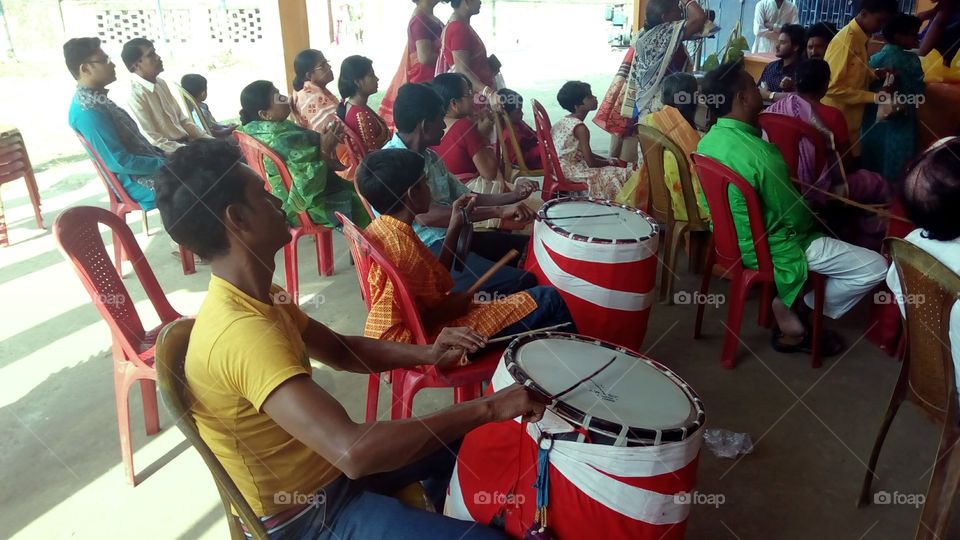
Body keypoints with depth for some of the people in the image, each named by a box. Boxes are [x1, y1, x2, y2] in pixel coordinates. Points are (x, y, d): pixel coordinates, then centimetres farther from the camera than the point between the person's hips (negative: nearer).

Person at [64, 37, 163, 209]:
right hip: (141, 182, -10)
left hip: (146, 166, 10)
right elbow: (121, 162, -23)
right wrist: (164, 164, -17)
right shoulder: (88, 111, -20)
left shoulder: (97, 100, 10)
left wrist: (163, 156, 9)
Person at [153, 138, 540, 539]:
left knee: (460, 443, 20)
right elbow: (353, 452, -43)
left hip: (325, 463, 9)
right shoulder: (243, 334, -33)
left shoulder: (256, 296, -1)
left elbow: (340, 351, 10)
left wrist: (426, 354, -8)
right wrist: (487, 408, -35)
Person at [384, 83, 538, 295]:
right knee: (522, 283, -23)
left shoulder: (430, 157, 13)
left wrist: (512, 196, 4)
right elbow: (426, 215, -27)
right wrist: (499, 211, -29)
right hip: (426, 251, -9)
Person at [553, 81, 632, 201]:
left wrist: (608, 160, 13)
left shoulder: (564, 120, 8)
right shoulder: (580, 128, -20)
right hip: (571, 171, -10)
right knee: (622, 174, -6)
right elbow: (591, 162, -19)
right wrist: (610, 162, 0)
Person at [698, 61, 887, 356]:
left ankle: (792, 301, 21)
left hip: (732, 235, 9)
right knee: (875, 268, -2)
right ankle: (797, 308, 7)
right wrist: (815, 215, 3)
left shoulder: (708, 140, -6)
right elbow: (796, 219, -20)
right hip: (769, 249, -8)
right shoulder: (759, 154, -32)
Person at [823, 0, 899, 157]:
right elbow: (833, 87, -23)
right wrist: (874, 96, -19)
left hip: (850, 119, 9)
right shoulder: (845, 40, -19)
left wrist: (877, 74, 0)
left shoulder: (860, 38, 7)